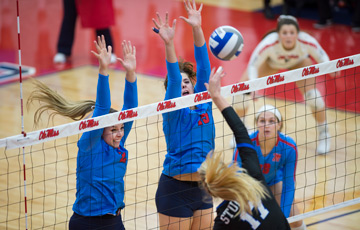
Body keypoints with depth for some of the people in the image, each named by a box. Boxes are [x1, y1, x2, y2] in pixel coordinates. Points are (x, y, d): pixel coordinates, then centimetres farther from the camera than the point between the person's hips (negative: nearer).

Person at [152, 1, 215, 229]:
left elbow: (203, 65, -2)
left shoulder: (202, 103, 7)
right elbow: (173, 77, -20)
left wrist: (197, 28, -13)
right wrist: (169, 43, -36)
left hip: (202, 188, 5)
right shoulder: (172, 110, -4)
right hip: (175, 191, -5)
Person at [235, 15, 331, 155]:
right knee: (242, 92, -9)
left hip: (298, 63, 0)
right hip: (270, 63, 0)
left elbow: (322, 57, -18)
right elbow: (252, 66, -31)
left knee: (313, 96, -20)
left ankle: (324, 134, 7)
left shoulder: (307, 42, -38)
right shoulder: (269, 44, -43)